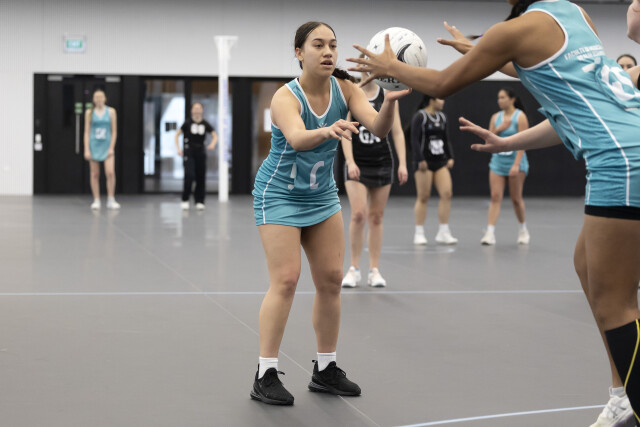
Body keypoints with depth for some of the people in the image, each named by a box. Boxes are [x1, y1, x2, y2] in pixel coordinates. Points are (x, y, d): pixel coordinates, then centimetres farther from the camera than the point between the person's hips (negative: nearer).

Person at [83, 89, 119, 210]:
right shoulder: (89, 113, 5)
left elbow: (114, 131, 3)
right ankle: (96, 201, 9)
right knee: (95, 174, 2)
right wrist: (86, 149, -3)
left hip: (107, 146, -1)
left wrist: (111, 148, -5)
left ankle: (111, 200, -6)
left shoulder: (111, 112, 3)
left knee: (110, 172, -14)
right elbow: (87, 132, 4)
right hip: (94, 146, 1)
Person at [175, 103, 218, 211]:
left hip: (201, 153, 3)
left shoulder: (205, 124, 3)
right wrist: (178, 149, -6)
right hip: (188, 153, -3)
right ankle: (185, 200, -7)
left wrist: (213, 143, -14)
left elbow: (215, 136, 7)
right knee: (189, 175, -15)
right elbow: (177, 135, 4)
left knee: (201, 177, 2)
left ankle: (199, 202, 10)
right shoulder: (188, 123, -4)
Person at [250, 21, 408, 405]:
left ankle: (326, 370, 16)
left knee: (331, 279, 4)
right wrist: (327, 131, -64)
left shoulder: (345, 89, -9)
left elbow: (378, 128, -23)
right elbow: (297, 139, -43)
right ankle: (266, 376, -7)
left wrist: (390, 101, -44)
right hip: (280, 195, -6)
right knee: (286, 280, -14)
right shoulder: (286, 97, -23)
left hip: (322, 195, 6)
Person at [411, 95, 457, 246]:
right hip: (425, 163, -6)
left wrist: (450, 157, 11)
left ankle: (443, 232, 2)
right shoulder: (420, 116, -7)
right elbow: (415, 140, -12)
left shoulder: (441, 117, 14)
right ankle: (419, 233, 7)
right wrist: (420, 160, -17)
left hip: (440, 161, 6)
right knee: (423, 197, -2)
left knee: (447, 194, -4)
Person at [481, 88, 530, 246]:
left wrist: (516, 164, -20)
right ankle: (490, 232, -11)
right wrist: (497, 130, -10)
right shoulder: (496, 117, 9)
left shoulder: (520, 116, -6)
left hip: (515, 160, -4)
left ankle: (523, 230, 24)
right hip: (497, 160, 4)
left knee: (516, 198, 4)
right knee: (495, 197, -6)